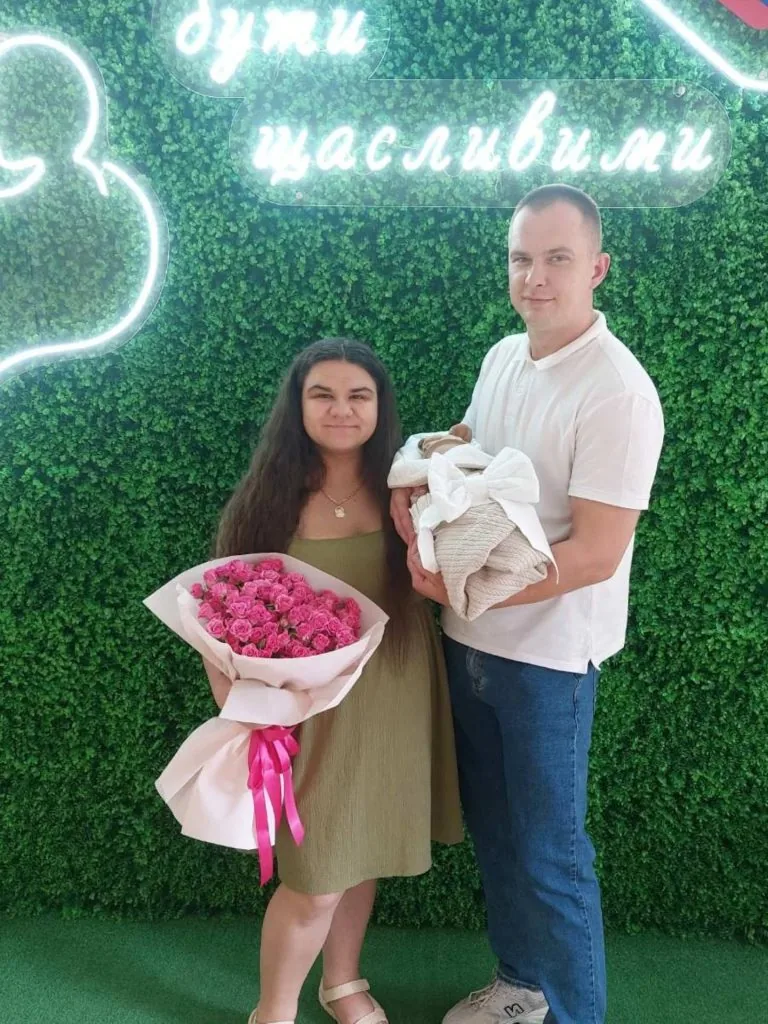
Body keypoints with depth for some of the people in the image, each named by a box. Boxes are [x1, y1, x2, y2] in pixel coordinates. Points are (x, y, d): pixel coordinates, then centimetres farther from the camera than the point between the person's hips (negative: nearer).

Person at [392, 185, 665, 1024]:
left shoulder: (617, 392, -20)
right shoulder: (502, 357, 4)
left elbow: (596, 554, -22)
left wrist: (461, 587, -22)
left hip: (547, 654, -7)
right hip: (469, 638, 7)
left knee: (549, 851, 7)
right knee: (492, 824, 21)